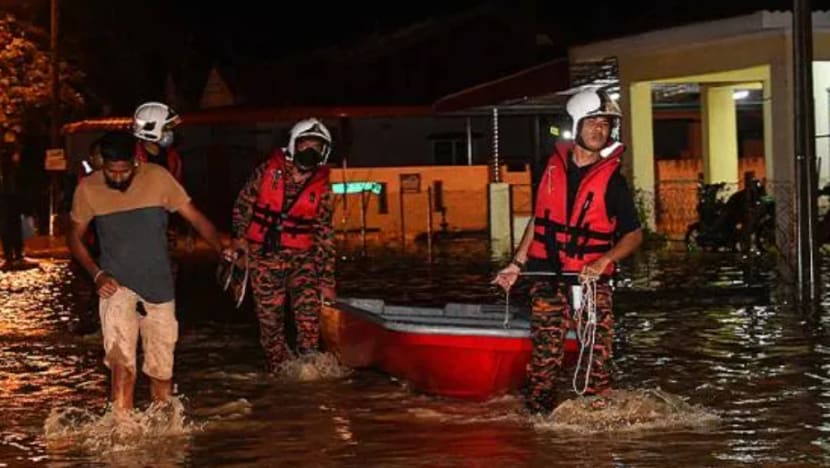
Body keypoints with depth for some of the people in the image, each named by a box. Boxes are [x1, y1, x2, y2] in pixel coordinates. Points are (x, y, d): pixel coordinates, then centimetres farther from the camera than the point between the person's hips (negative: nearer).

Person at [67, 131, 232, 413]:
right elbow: (74, 236, 6)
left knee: (161, 369, 9)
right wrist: (97, 274, -7)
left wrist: (221, 249, -24)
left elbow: (195, 217, -8)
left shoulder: (158, 178, -9)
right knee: (121, 360, -22)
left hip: (159, 286, 1)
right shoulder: (88, 189, -6)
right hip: (117, 285, -1)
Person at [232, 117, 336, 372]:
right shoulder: (268, 171, -2)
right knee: (270, 317, 3)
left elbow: (324, 235, 4)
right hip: (263, 256, 0)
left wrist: (326, 279, 1)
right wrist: (239, 236, -3)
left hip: (301, 256, 0)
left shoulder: (322, 188, 0)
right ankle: (279, 369, 15)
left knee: (309, 312, -15)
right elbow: (243, 205, 9)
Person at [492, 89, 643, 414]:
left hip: (591, 281, -2)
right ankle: (537, 416, 7)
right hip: (548, 280, 2)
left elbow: (634, 234, 1)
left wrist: (604, 260, -15)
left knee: (598, 355, -4)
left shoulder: (611, 180, -1)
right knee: (544, 354, 1)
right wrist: (517, 264, 13)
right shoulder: (554, 167, 8)